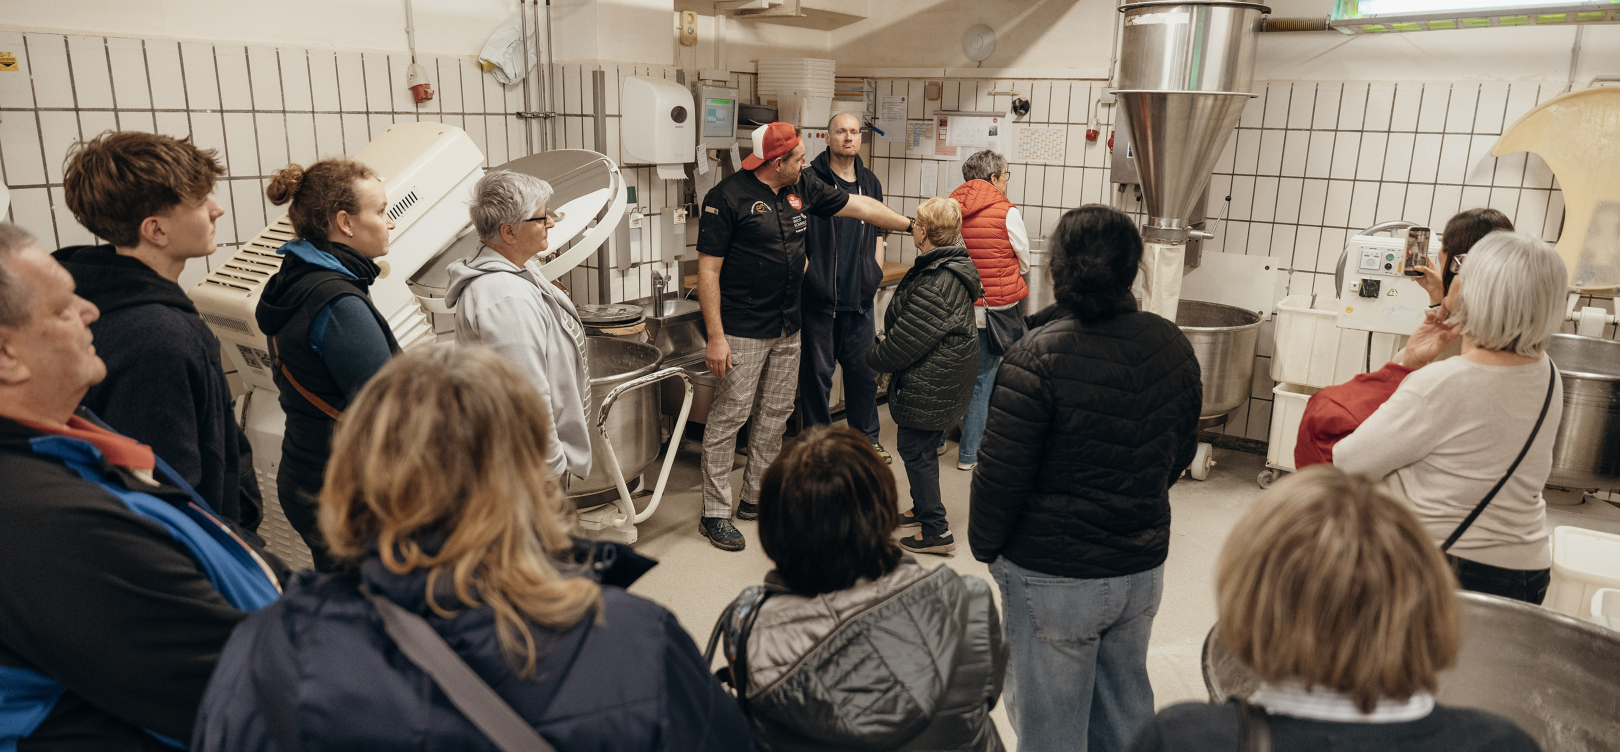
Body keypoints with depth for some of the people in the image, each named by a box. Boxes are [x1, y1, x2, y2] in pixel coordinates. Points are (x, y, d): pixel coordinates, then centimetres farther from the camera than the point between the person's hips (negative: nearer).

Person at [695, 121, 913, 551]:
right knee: (729, 417, -3)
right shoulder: (728, 197, -13)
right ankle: (715, 514, 8)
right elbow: (708, 270, -14)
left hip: (787, 329, 8)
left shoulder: (802, 189, 8)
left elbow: (859, 207, 18)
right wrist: (715, 337, -19)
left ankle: (755, 498, 28)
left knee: (776, 414, 13)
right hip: (742, 332, -7)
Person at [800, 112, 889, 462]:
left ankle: (867, 438, 27)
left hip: (860, 299, 5)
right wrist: (805, 268, -10)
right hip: (819, 298, -4)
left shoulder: (870, 182, 13)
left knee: (864, 369, 11)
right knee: (817, 372, 4)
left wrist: (873, 277, 13)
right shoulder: (810, 179, -4)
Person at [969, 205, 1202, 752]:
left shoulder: (1036, 357, -23)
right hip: (1144, 565, 6)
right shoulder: (1173, 345, -2)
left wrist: (985, 546, -2)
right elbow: (1181, 451, 10)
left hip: (1053, 578, -6)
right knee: (1125, 707, 24)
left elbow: (1000, 475, -19)